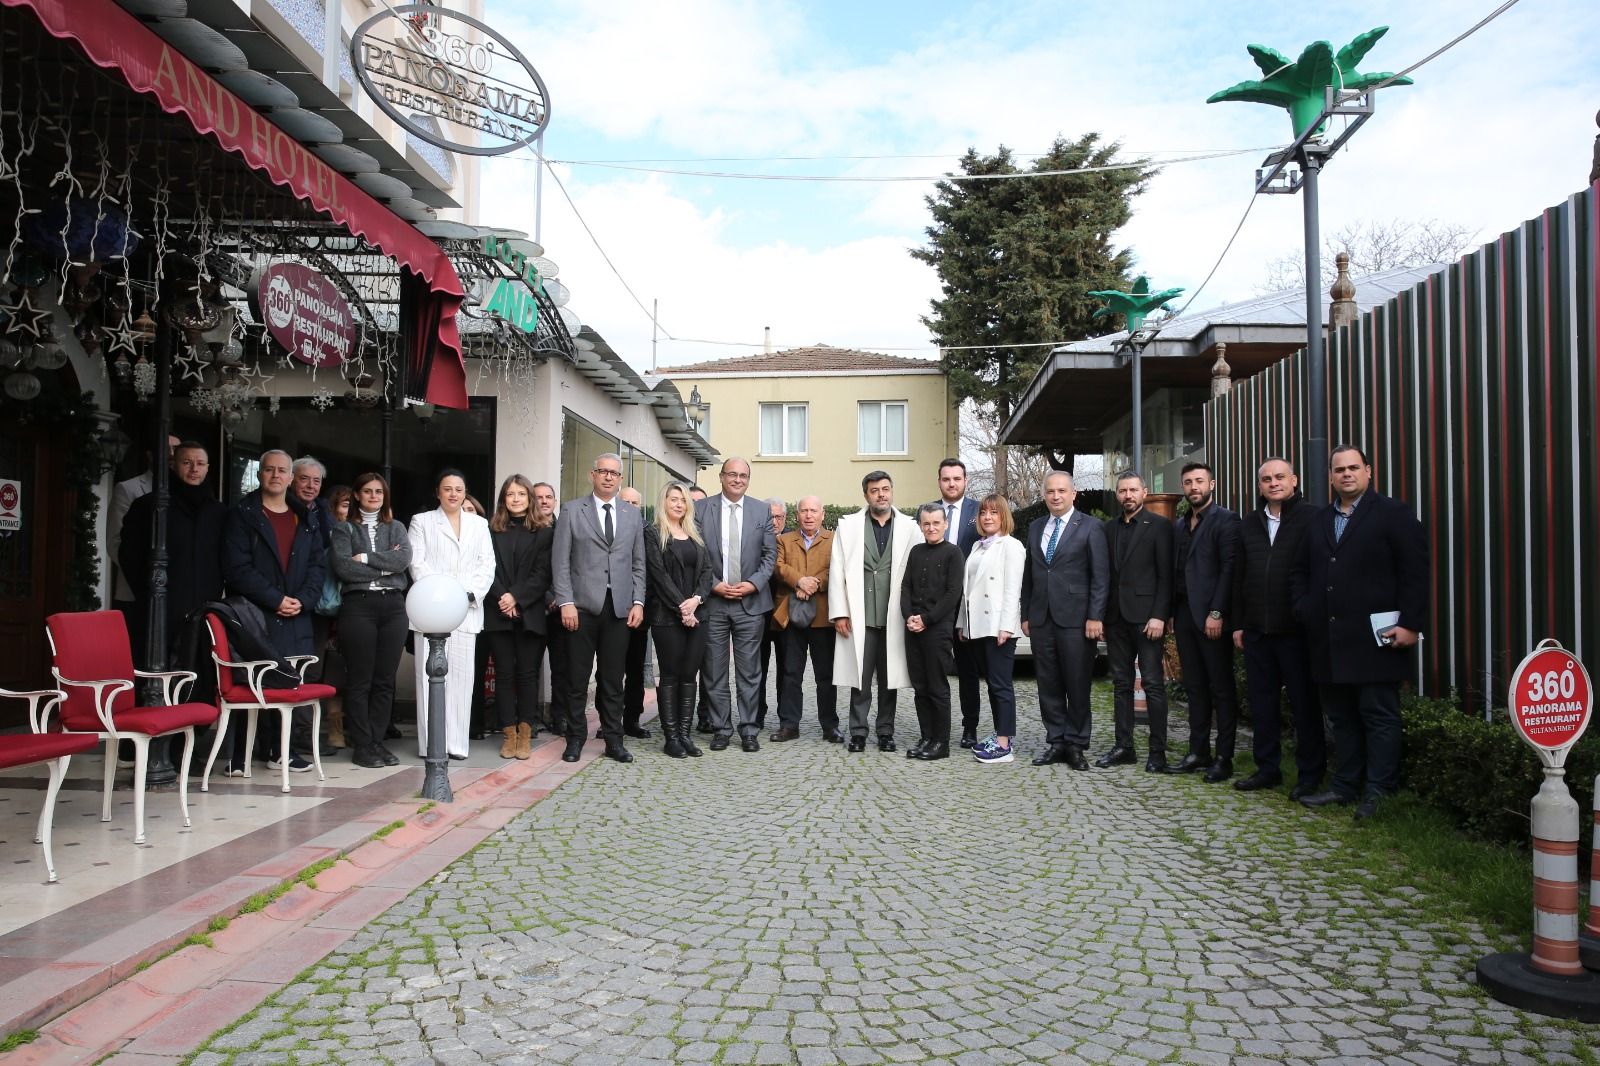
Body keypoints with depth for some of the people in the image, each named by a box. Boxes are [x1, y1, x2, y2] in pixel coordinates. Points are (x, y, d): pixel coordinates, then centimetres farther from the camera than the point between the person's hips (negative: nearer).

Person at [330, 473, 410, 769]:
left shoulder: (395, 528, 17)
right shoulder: (344, 529, 9)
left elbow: (404, 559, -3)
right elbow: (342, 566, -8)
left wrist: (365, 558, -8)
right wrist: (385, 566, -6)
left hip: (393, 605, 3)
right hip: (357, 605, -3)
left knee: (385, 679, 4)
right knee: (359, 679, -2)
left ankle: (378, 741, 11)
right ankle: (361, 745, 4)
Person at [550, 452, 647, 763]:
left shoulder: (633, 515, 12)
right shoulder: (572, 511, 4)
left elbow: (638, 563, 12)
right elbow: (560, 561, 0)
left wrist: (638, 602, 2)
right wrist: (565, 602, -8)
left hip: (620, 608, 2)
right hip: (582, 606, -2)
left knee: (613, 679, 6)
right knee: (577, 678, 4)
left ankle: (613, 739, 14)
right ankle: (575, 738, 15)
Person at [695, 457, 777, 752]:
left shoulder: (762, 511, 7)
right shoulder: (701, 509, 2)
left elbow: (770, 554, 6)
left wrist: (752, 584, -8)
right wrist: (713, 585, -10)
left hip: (750, 602, 1)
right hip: (713, 601, 0)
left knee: (749, 671, 4)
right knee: (714, 671, 5)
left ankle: (749, 730, 13)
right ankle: (721, 729, 16)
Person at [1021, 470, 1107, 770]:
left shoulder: (1090, 527, -1)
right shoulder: (1035, 528, 14)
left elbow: (1100, 576, -5)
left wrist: (1095, 617, -11)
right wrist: (1026, 614, 11)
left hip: (1075, 618, -5)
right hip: (1041, 619, 5)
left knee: (1078, 686, 1)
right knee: (1048, 686, 8)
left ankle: (1076, 745, 11)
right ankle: (1056, 742, 16)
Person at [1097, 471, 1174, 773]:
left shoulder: (1159, 526, -1)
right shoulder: (1109, 528, 14)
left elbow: (1166, 575, -6)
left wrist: (1159, 616, -14)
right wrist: (1100, 615, 6)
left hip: (1146, 617, -5)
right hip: (1116, 618, 5)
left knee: (1153, 685, -3)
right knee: (1121, 684, 9)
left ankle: (1158, 751, 3)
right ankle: (1123, 747, 15)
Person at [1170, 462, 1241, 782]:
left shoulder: (1226, 520, -5)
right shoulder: (1178, 525, 16)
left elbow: (1229, 569, -12)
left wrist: (1217, 613, -18)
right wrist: (1171, 611, 8)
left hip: (1212, 615, -7)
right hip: (1184, 614, 7)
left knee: (1222, 688, 0)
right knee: (1195, 687, 10)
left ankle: (1224, 758, 4)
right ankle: (1199, 752, 16)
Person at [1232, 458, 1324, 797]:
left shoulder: (1311, 519, -3)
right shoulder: (1248, 524, 13)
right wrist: (1238, 623, 11)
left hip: (1297, 628, -5)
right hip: (1257, 629, 5)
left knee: (1305, 702, 3)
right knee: (1262, 701, 10)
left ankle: (1310, 774, 13)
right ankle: (1267, 768, 21)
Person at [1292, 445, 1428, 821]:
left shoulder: (1393, 514, -1)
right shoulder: (1319, 520, 17)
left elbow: (1415, 573, -6)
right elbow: (1301, 572, 21)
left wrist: (1411, 624, -12)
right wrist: (1304, 610, 7)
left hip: (1375, 637, -6)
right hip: (1329, 640, 6)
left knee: (1380, 716, -1)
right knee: (1341, 717, 12)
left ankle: (1378, 792, 5)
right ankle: (1344, 786, 19)